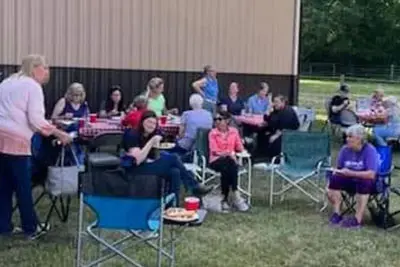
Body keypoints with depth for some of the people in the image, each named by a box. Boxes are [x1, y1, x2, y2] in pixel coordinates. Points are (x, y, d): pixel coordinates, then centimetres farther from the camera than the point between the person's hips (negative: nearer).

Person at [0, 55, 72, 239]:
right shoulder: (33, 86, -4)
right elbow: (36, 120, -12)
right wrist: (59, 134, -7)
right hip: (16, 140, -8)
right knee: (23, 186, 2)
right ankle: (31, 228, 11)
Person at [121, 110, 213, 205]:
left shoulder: (152, 135, 8)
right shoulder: (132, 135, -15)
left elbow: (155, 158, 8)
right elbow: (138, 160, -25)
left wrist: (156, 144, -10)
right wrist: (151, 142, -27)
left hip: (149, 165, 8)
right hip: (134, 169, -8)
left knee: (174, 172, -18)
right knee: (173, 158, -20)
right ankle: (195, 187, -10)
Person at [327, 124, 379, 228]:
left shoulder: (370, 150, -19)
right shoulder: (345, 149, -5)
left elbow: (371, 174, -27)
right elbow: (338, 169, 2)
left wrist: (350, 173, -32)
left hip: (365, 182, -4)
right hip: (350, 181, 4)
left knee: (363, 183, -37)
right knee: (334, 179, -22)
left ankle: (357, 219, -31)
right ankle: (336, 213, -14)